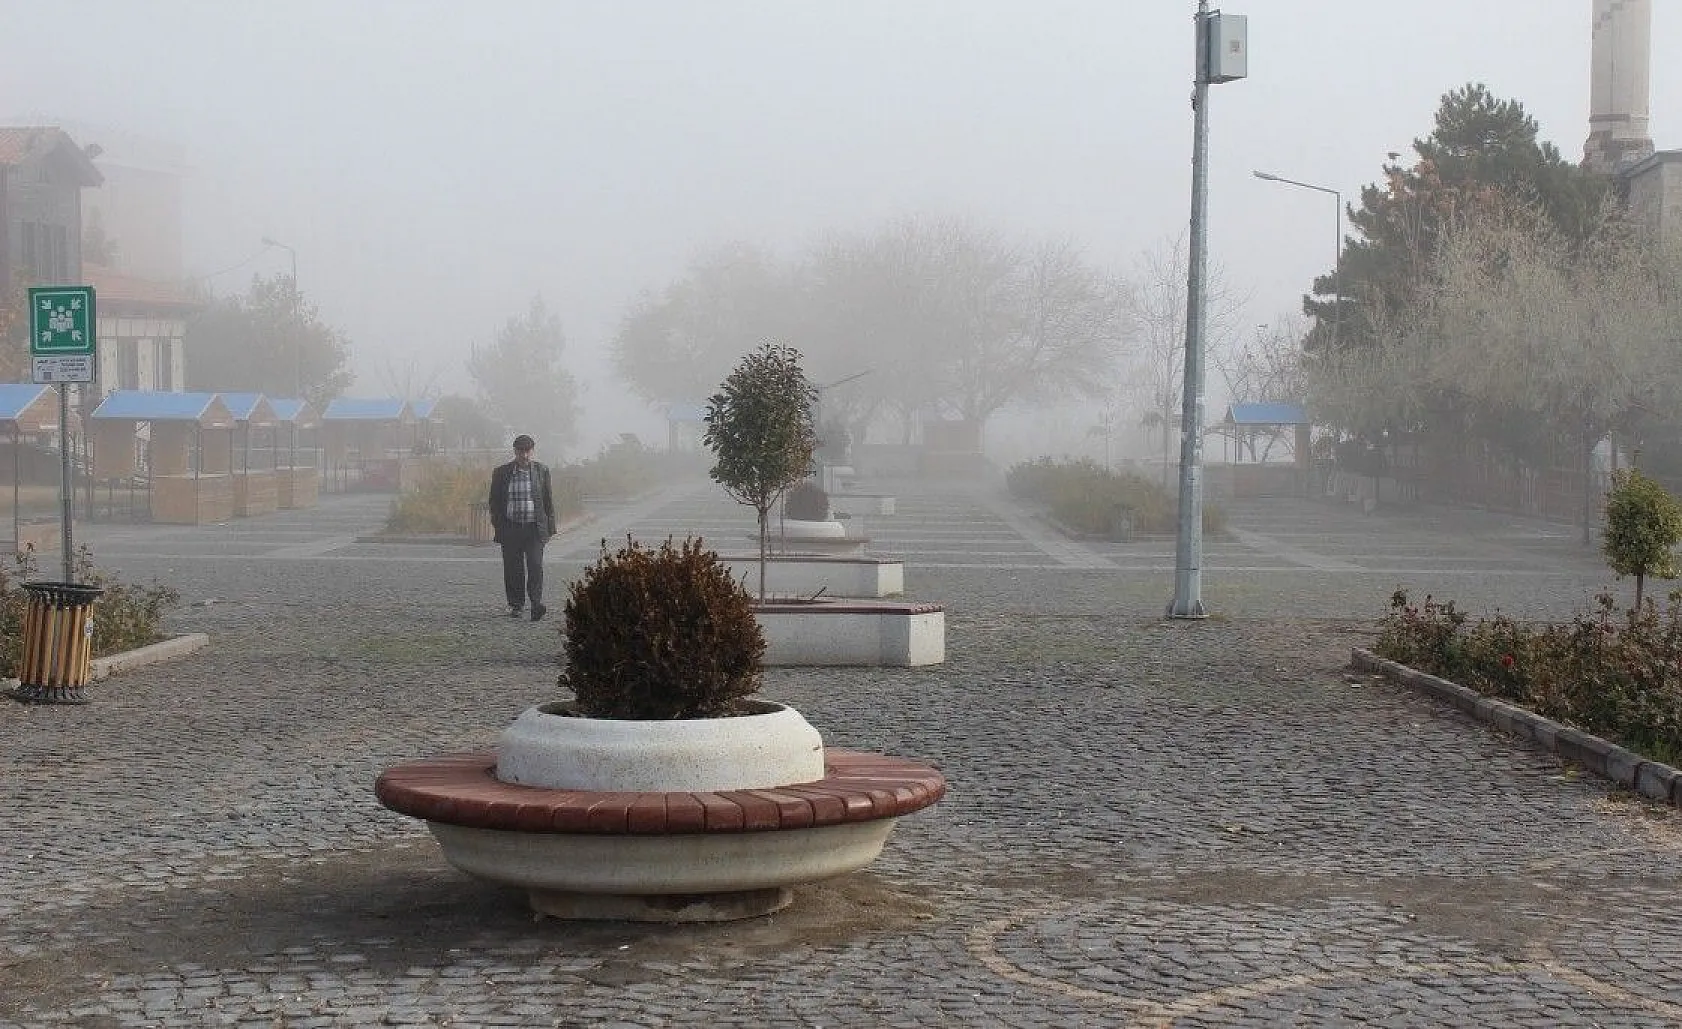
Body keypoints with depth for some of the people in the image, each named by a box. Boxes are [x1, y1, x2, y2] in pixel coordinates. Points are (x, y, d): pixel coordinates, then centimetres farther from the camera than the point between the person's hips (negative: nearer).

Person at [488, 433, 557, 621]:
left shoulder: (541, 470, 6)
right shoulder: (501, 472, 6)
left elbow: (548, 499, 9)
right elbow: (495, 500, 9)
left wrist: (549, 526, 5)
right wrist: (497, 524, 2)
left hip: (534, 528, -1)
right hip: (511, 528, 1)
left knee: (535, 566, -12)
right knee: (513, 569, 5)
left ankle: (536, 603, -16)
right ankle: (515, 604, 16)